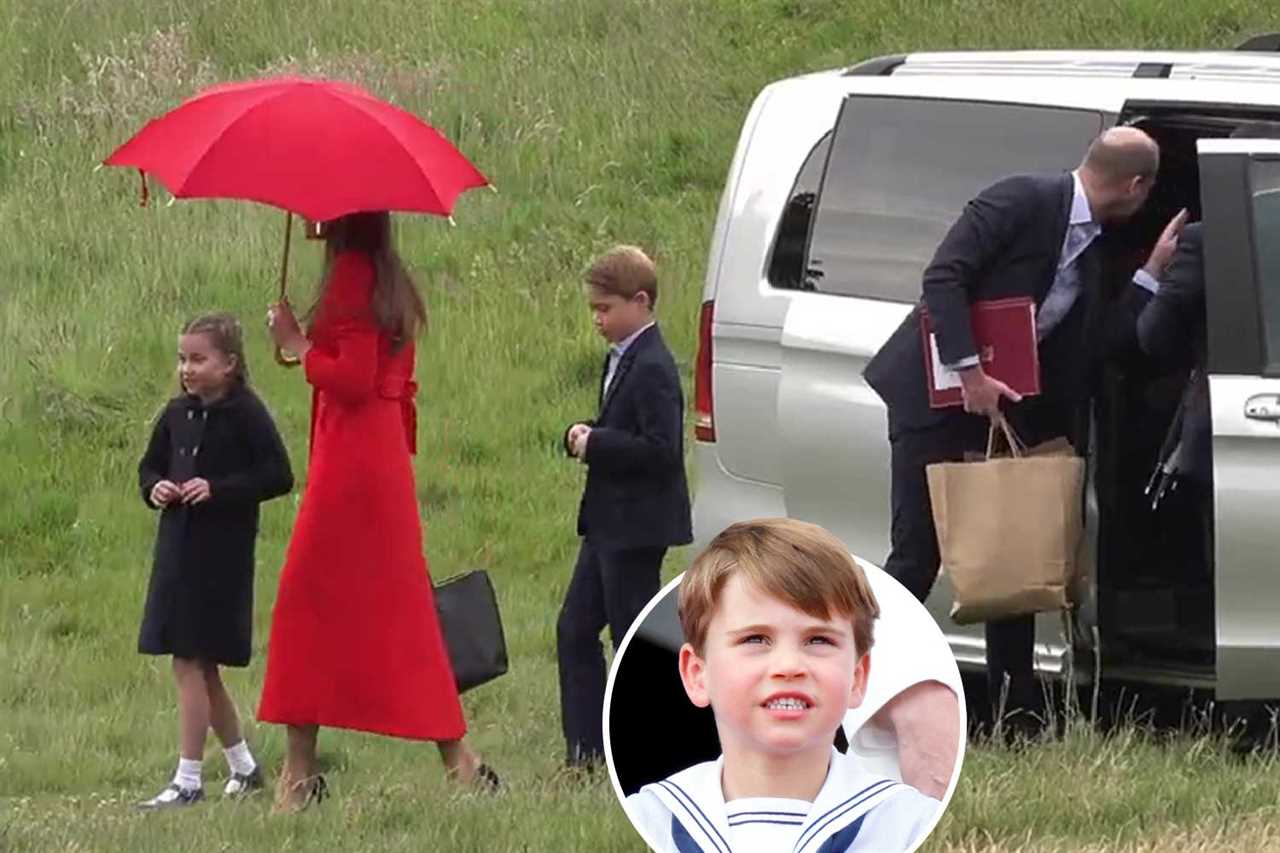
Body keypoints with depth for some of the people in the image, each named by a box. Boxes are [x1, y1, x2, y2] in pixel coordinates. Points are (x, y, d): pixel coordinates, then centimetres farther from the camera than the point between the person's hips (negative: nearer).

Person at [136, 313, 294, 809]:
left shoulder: (245, 414, -10)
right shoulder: (177, 414, 9)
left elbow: (278, 476, -15)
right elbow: (150, 466, 21)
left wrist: (218, 490, -21)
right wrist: (155, 488, -1)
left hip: (222, 550, -8)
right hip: (177, 545, 8)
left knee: (191, 662, -9)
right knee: (201, 667, 14)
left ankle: (189, 779, -5)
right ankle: (244, 767, 28)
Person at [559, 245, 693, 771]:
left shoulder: (652, 369, -18)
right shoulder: (622, 358, 12)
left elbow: (661, 449, -25)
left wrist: (596, 444, -19)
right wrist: (584, 436, 3)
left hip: (637, 526, -10)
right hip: (609, 524, 10)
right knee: (574, 630, 11)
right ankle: (586, 746, 15)